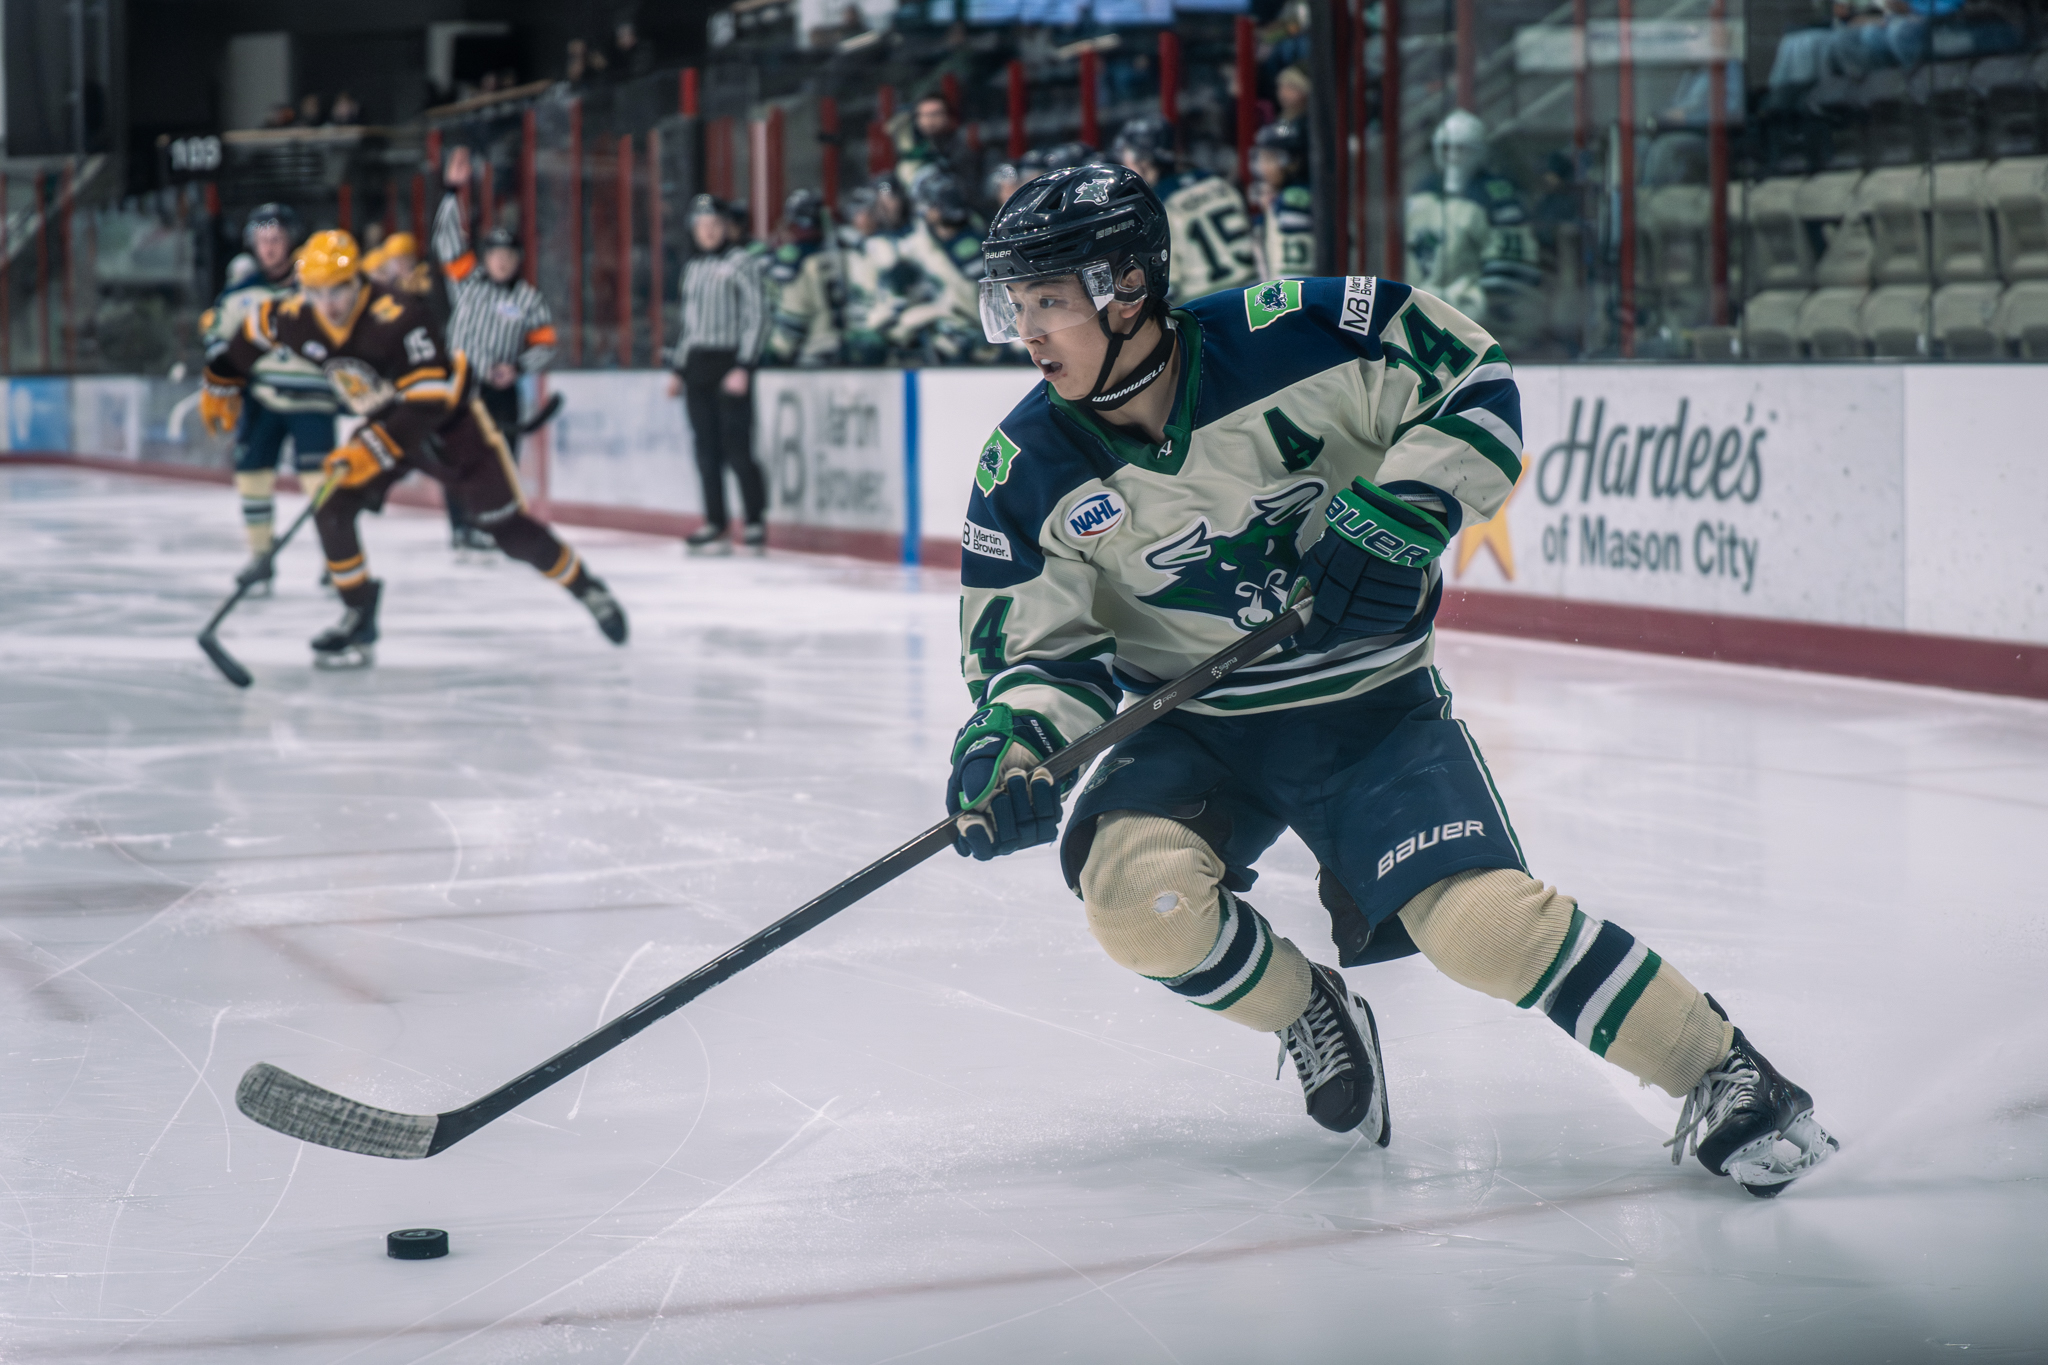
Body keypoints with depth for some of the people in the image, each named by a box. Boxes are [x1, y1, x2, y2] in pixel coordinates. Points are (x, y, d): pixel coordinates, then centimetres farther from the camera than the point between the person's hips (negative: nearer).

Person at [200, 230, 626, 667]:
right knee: (332, 509, -13)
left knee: (509, 527, -4)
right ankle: (359, 619, 0)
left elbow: (430, 398, -38)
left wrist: (373, 448, -43)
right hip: (386, 423, 5)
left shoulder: (397, 319, -36)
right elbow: (256, 328, 7)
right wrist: (220, 383, 15)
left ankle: (585, 586, 18)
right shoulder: (297, 319, -16)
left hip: (451, 422, -5)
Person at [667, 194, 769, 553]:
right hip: (697, 367, 6)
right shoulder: (693, 268, 17)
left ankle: (755, 522, -2)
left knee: (737, 448, -10)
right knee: (707, 450, 4)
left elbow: (756, 316, -8)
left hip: (729, 362, -6)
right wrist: (678, 368, 17)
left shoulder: (742, 262, -3)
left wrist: (743, 367, -15)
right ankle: (716, 526, 7)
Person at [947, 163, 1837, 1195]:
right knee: (1136, 894, -25)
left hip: (1369, 705, -3)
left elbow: (1474, 385, -9)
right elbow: (1031, 643, -3)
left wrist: (1401, 515, -22)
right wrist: (1010, 743, -23)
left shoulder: (1289, 337, -18)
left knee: (1480, 921, -20)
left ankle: (1719, 1073, -2)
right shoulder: (1027, 472, -10)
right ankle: (1310, 1018, 5)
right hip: (1192, 729, 3)